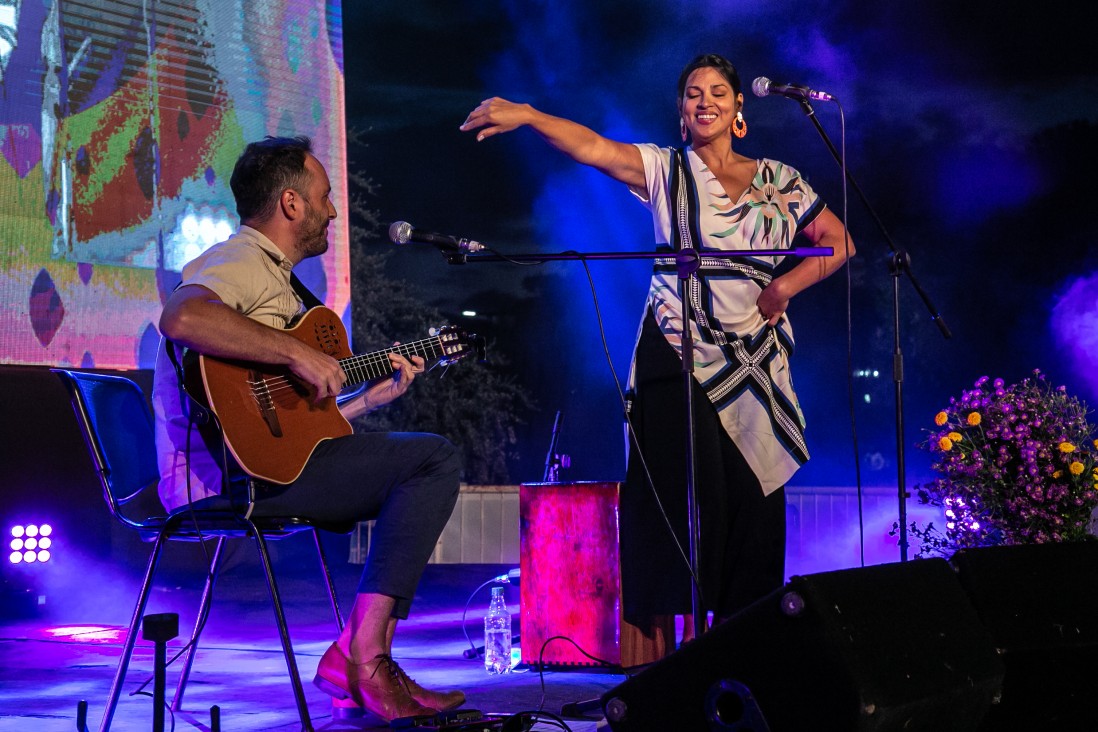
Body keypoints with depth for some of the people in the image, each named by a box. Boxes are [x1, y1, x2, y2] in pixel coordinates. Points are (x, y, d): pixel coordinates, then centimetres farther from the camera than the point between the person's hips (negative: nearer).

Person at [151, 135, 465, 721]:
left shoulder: (274, 277, 26)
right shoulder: (242, 261, -6)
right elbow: (181, 318, -31)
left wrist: (371, 398, 23)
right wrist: (297, 354, -27)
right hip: (226, 472, -10)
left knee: (428, 470, 13)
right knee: (435, 458, -15)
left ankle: (357, 654, 1)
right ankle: (367, 663, -17)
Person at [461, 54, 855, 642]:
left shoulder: (777, 179, 11)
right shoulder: (665, 170, 4)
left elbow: (837, 242, 14)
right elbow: (593, 147, -12)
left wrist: (787, 285, -2)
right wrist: (526, 115, -27)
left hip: (756, 359, 3)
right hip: (679, 353, -3)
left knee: (754, 493, 0)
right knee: (690, 488, -11)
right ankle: (685, 629, -6)